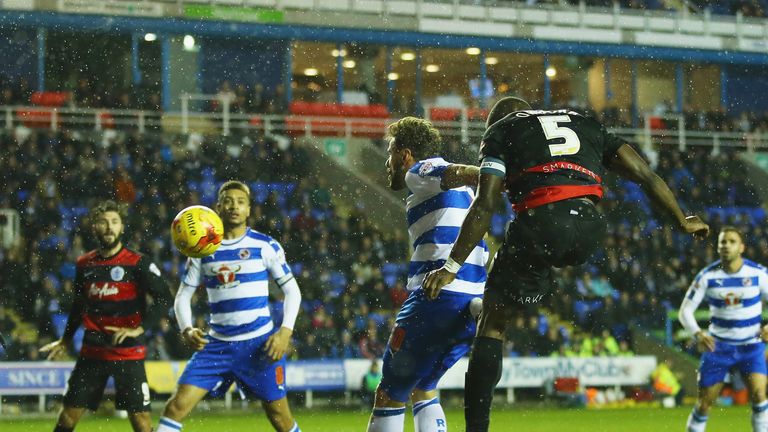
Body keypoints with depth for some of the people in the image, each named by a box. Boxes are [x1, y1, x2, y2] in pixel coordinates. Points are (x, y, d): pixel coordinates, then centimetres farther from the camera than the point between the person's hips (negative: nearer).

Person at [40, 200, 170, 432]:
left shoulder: (138, 263, -6)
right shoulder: (84, 264, 8)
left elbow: (163, 298, -11)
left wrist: (139, 328, -19)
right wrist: (65, 340, 26)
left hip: (129, 354, -4)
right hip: (91, 352, 4)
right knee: (69, 413, 4)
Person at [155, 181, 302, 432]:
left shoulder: (265, 246, -2)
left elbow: (292, 290, 3)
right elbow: (182, 296, 9)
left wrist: (286, 331, -11)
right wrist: (187, 330, -11)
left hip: (260, 344, -2)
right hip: (218, 344, 2)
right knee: (177, 405, -10)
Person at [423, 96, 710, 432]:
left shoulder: (501, 131, 19)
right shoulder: (586, 124, 32)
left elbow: (485, 205, 6)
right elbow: (645, 174, 27)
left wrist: (451, 267, 6)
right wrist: (682, 221, 40)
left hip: (542, 222, -4)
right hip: (590, 228, 4)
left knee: (492, 323, 7)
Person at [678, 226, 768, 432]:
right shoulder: (707, 276, -7)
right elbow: (685, 310, -5)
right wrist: (698, 333, -23)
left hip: (751, 345, -1)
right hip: (718, 345, 1)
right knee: (705, 402, 1)